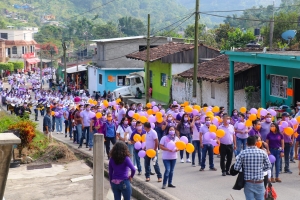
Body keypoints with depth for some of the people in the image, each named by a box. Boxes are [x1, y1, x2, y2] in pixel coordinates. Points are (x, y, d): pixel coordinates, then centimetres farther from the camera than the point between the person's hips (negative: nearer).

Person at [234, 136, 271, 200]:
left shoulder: (243, 153, -9)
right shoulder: (262, 152, -5)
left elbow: (236, 168, -8)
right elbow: (268, 166, 2)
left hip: (248, 182, -1)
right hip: (259, 182, 1)